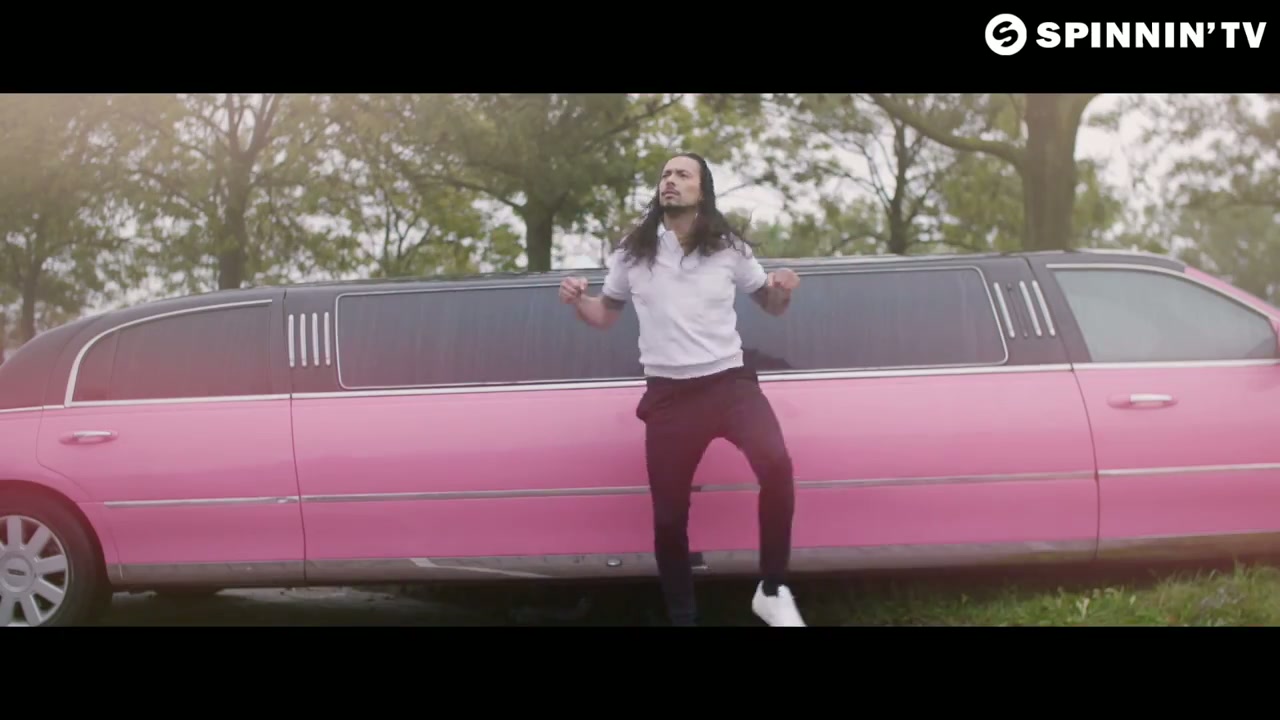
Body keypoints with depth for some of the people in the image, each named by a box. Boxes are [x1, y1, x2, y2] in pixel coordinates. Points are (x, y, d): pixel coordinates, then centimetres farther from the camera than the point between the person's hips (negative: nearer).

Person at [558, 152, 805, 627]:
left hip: (729, 381, -1)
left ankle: (773, 590, -13)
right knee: (668, 512, 3)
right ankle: (681, 618, 21)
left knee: (776, 464, -28)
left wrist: (782, 291, -10)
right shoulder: (631, 253, 5)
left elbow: (771, 306, 14)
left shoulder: (729, 249, 4)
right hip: (668, 395, 2)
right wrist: (577, 301, -6)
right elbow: (606, 316, 16)